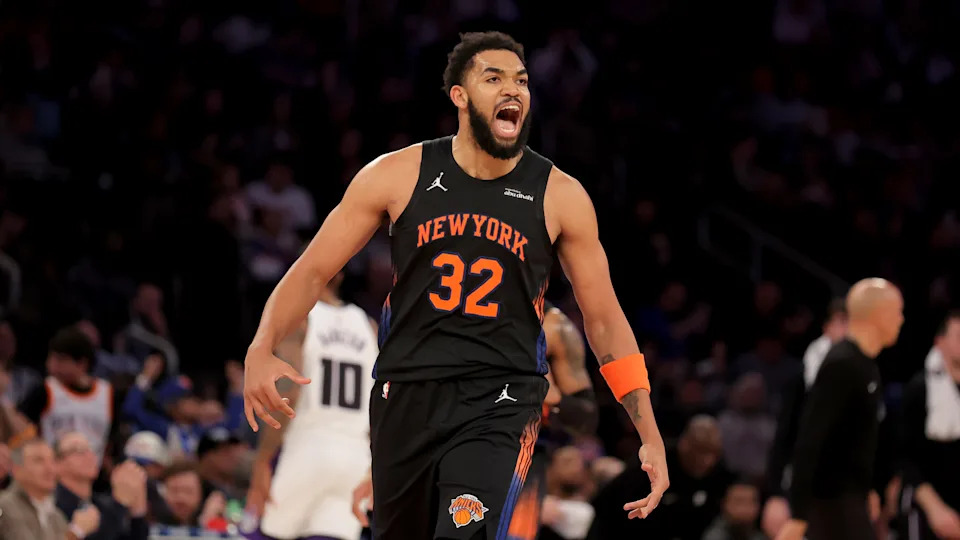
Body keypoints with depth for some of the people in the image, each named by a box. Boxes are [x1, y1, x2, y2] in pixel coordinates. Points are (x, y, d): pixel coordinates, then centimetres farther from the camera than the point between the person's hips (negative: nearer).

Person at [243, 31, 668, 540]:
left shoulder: (559, 196, -2)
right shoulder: (397, 175, -2)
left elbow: (604, 318, 5)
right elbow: (313, 271, 2)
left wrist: (650, 437, 1)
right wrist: (262, 349, -17)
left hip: (500, 402, -2)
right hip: (405, 396, 2)